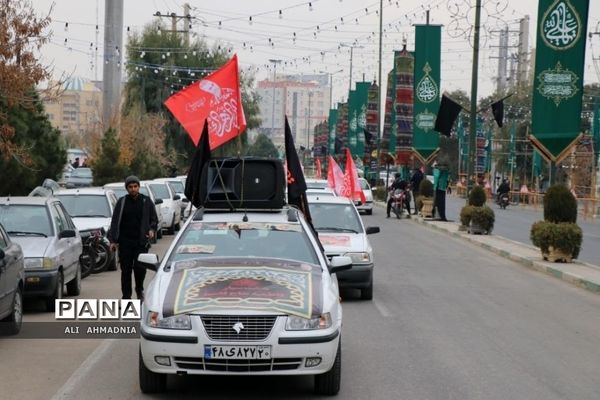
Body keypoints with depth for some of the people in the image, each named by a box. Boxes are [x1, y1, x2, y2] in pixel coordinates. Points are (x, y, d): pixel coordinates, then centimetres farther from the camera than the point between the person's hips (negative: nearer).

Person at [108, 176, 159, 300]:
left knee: (140, 267, -12)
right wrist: (113, 240, 1)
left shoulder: (146, 201, 6)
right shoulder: (122, 202, 7)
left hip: (141, 242, -1)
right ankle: (126, 297, 11)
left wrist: (152, 230, -8)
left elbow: (154, 220, 13)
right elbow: (115, 222, 7)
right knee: (125, 270, 3)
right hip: (125, 242, 1)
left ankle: (139, 290, 16)